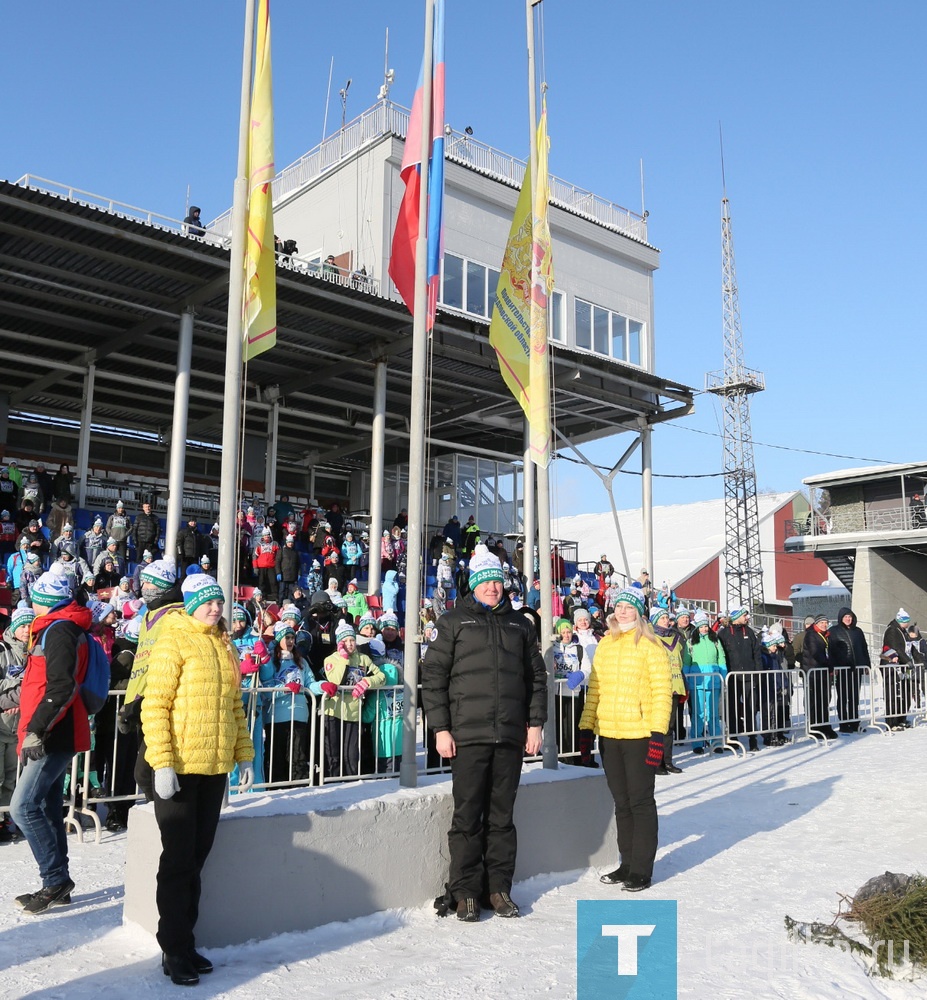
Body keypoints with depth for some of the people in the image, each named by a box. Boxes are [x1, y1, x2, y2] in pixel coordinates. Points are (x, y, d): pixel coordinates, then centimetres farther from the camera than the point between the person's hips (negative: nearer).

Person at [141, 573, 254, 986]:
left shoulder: (225, 648, 12)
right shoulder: (172, 643, -9)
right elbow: (154, 706, -14)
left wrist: (243, 755, 12)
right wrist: (162, 763, -20)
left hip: (215, 767, 6)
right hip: (178, 767, -6)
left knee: (196, 858, 13)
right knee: (178, 860, 2)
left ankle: (186, 943, 25)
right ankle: (174, 952, 15)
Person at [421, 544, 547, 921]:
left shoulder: (519, 624, 14)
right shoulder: (454, 621, 4)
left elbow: (536, 676, 16)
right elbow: (433, 676, 0)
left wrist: (535, 723, 7)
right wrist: (440, 728, -7)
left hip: (511, 735, 3)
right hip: (468, 735, -3)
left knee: (502, 816, 10)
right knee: (467, 816, 2)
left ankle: (499, 889, 20)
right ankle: (465, 892, 14)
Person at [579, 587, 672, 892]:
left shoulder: (650, 644, -5)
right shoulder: (605, 644, 11)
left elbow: (662, 690, -9)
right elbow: (594, 688, 13)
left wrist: (658, 732, -15)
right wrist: (586, 727, 9)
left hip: (639, 735, -5)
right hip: (608, 735, 5)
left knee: (640, 801, 3)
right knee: (621, 802, 13)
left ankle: (642, 869, 12)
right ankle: (627, 864, 24)